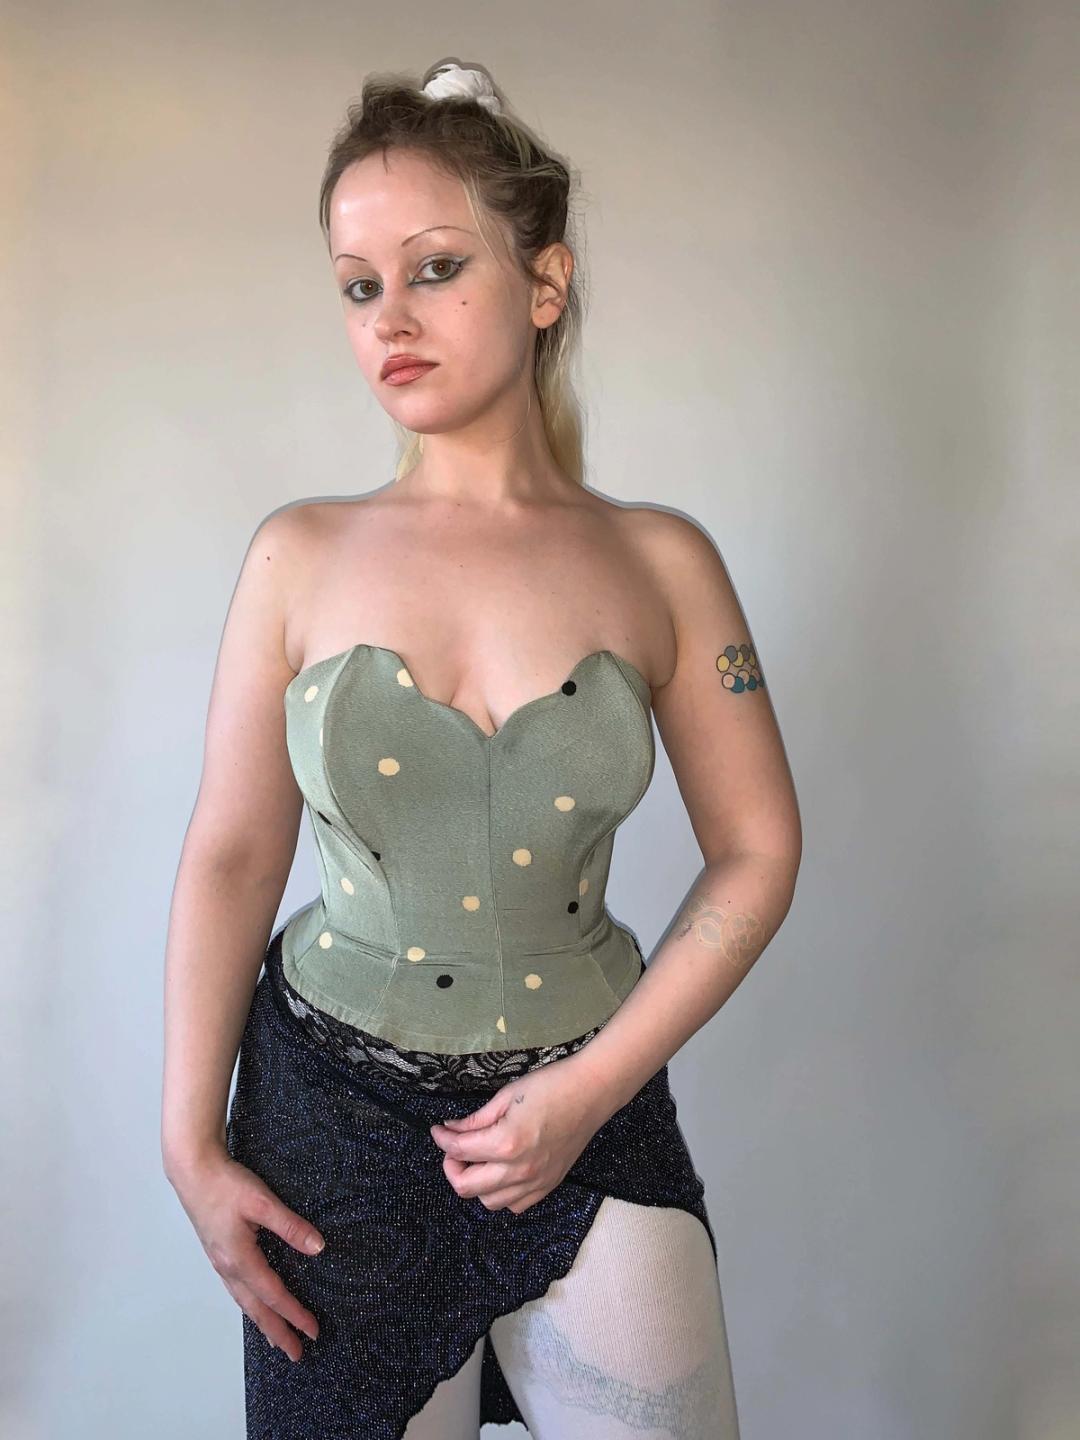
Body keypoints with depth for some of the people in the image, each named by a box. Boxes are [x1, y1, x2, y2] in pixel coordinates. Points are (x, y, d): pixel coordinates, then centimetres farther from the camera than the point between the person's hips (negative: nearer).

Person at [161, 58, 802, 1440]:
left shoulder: (659, 562, -4)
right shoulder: (300, 557, -4)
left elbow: (757, 855, -2)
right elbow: (230, 857, -2)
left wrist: (590, 1089, -9)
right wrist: (191, 1146, -4)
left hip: (585, 1108, 0)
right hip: (334, 1108, 0)